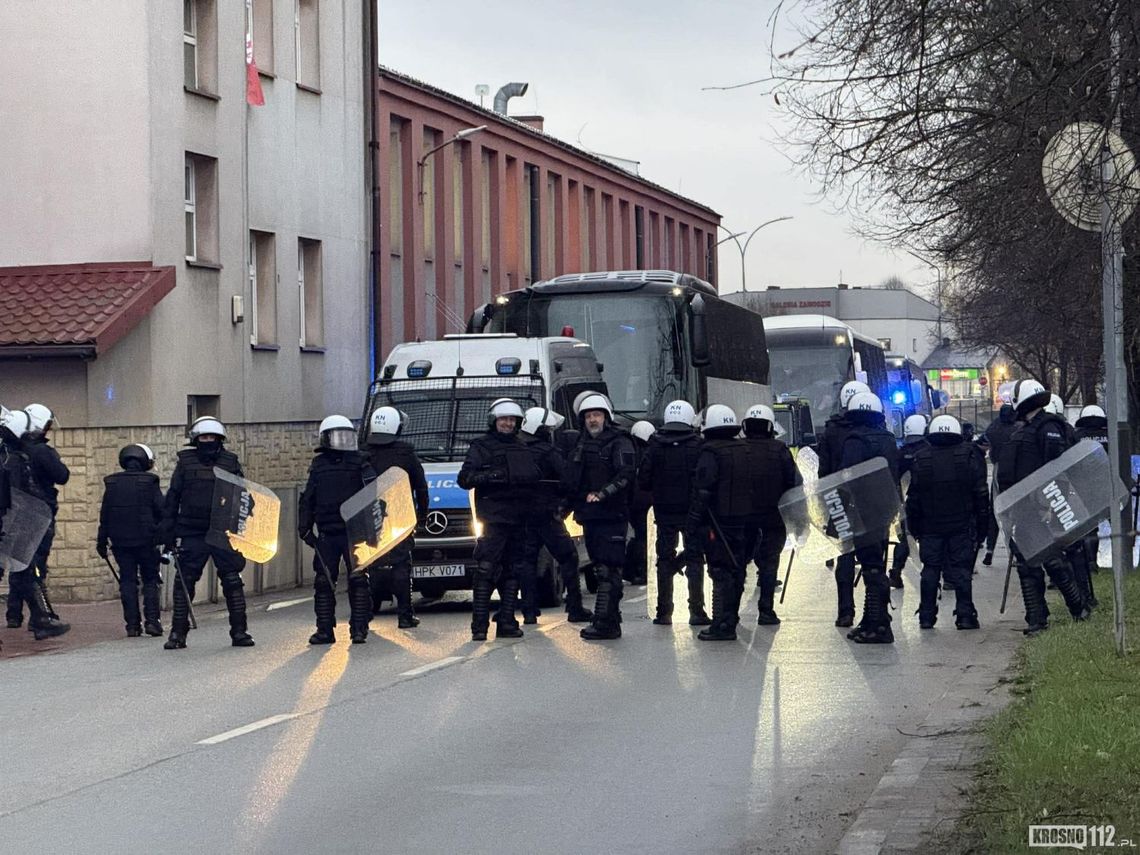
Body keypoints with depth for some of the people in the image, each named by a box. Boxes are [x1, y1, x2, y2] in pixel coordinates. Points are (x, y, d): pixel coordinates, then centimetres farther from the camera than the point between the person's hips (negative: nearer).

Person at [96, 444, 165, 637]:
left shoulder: (112, 483, 6)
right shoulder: (150, 482, -5)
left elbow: (104, 514, 8)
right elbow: (162, 512, -6)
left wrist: (101, 541, 14)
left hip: (120, 541, 3)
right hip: (146, 540, -3)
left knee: (127, 581, 7)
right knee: (150, 580, 7)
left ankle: (132, 624, 2)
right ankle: (151, 621, -4)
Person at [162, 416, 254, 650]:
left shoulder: (231, 462, 7)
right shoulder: (185, 462, 6)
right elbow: (172, 498, 8)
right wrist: (169, 533, 3)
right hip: (191, 535, 0)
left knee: (232, 582, 1)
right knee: (183, 583, 0)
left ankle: (239, 631, 8)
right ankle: (178, 633, 6)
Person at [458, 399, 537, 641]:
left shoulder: (522, 450, 22)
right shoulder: (481, 447, 5)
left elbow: (536, 478, 31)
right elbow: (465, 478, -5)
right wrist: (489, 476, -19)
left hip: (518, 519, 6)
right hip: (493, 518, -6)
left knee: (513, 571, 7)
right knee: (486, 571, -10)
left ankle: (506, 623, 12)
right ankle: (479, 626, -11)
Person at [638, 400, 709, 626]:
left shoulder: (655, 446, -3)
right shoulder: (698, 446, -8)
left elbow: (643, 481, -2)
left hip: (664, 512, 2)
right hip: (693, 512, -1)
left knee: (665, 559, 9)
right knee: (695, 559, 6)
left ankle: (664, 612, 7)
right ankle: (696, 611, 1)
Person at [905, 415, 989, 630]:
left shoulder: (920, 459, 1)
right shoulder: (969, 457, -1)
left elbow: (913, 498, 4)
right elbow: (981, 494, 0)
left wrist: (913, 527, 12)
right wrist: (981, 525, 6)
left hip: (930, 526, 1)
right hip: (962, 526, -1)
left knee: (930, 570, 7)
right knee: (962, 571, 2)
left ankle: (926, 616, 6)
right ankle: (965, 615, -1)